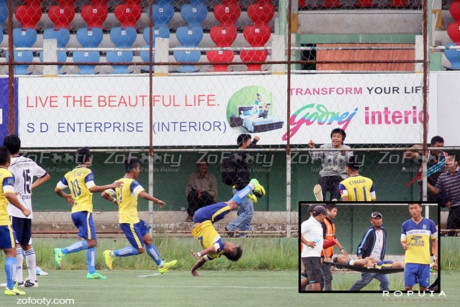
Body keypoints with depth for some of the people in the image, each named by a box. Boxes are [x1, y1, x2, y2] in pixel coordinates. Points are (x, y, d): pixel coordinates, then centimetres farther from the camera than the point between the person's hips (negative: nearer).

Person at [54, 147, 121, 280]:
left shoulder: (70, 174, 14)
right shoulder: (87, 172, -6)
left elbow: (57, 189, 14)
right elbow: (92, 188, -21)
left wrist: (66, 196, 33)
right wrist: (110, 186, -14)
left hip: (75, 211, 8)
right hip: (84, 210, -8)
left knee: (92, 242, 11)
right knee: (91, 242, -11)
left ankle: (92, 271, 5)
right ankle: (62, 252, -22)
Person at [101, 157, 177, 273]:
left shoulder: (118, 182, 8)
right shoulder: (132, 183, -18)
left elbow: (104, 194, 10)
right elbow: (143, 194, -33)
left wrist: (115, 200, 26)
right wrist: (157, 201, -21)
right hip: (129, 221, -10)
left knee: (148, 240, 15)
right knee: (140, 249, -6)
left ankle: (161, 265, 22)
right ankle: (112, 254, -5)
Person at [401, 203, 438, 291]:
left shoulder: (429, 223, 4)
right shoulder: (406, 224, 6)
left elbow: (434, 240, 12)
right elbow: (402, 241, 11)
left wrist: (436, 255, 2)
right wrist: (404, 245, -13)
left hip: (425, 261, 0)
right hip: (410, 261, 0)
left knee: (423, 287, 1)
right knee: (408, 287, -6)